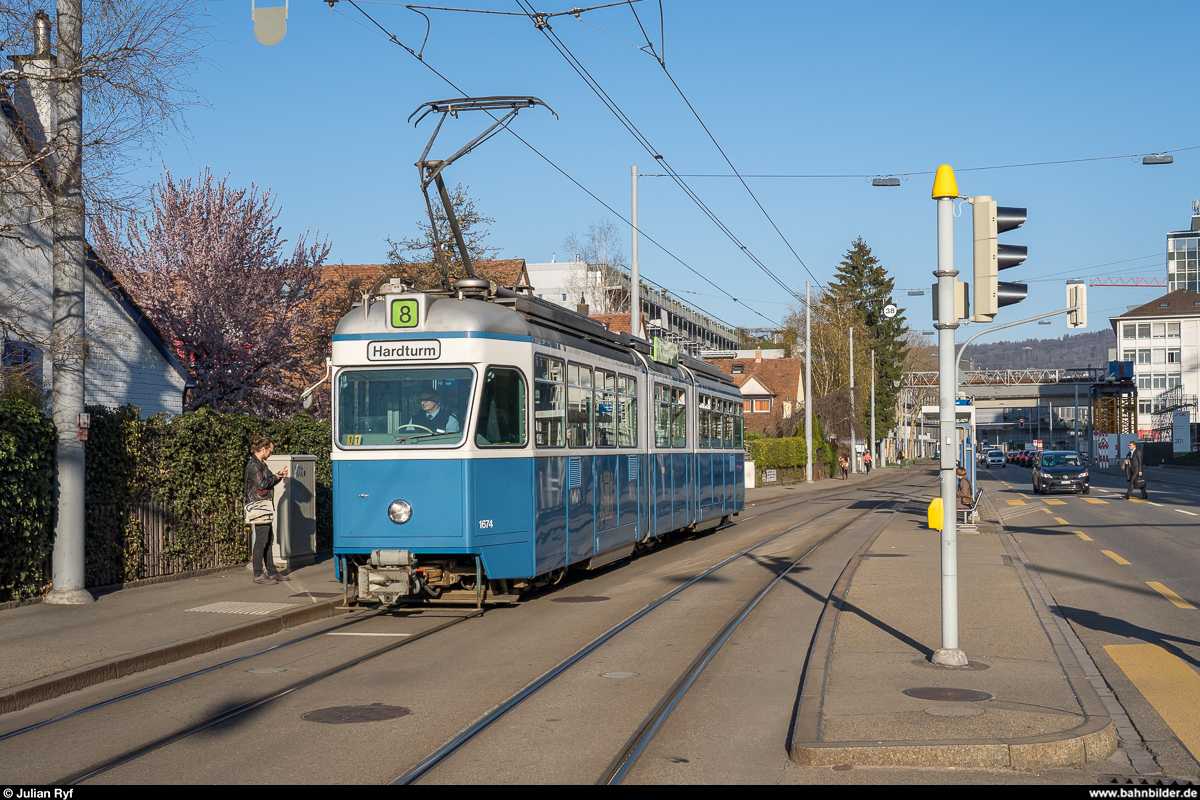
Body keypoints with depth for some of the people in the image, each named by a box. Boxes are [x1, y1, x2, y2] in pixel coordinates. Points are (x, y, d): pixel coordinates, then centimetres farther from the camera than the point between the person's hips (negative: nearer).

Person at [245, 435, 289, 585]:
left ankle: (271, 572, 19)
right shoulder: (253, 465, -13)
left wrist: (279, 475, 6)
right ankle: (258, 574, -6)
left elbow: (268, 482, 22)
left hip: (265, 507, 10)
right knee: (261, 541, -8)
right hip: (258, 506, -10)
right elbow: (262, 484, -20)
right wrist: (276, 477, -6)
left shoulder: (261, 464, 18)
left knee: (267, 540, 13)